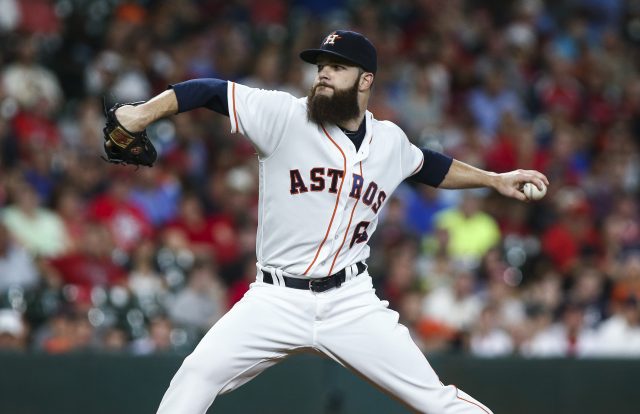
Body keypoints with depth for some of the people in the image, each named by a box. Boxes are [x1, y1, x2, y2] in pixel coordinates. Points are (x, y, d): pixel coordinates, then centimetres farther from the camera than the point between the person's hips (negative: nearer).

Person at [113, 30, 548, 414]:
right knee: (199, 373, -19)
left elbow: (430, 166, 29)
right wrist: (143, 113, -25)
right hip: (276, 301, -2)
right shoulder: (284, 115, -6)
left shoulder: (389, 141, 7)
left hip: (351, 303, 2)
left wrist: (494, 179, 27)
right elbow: (213, 91, -12)